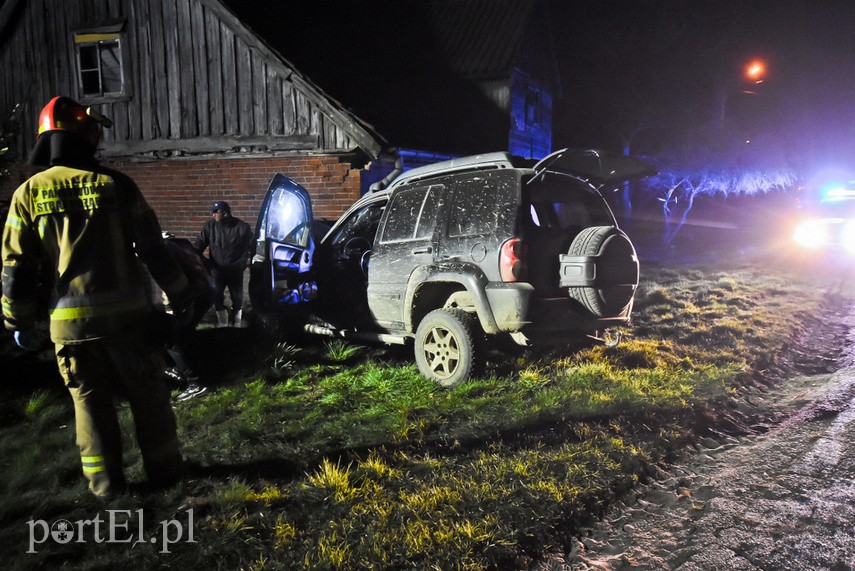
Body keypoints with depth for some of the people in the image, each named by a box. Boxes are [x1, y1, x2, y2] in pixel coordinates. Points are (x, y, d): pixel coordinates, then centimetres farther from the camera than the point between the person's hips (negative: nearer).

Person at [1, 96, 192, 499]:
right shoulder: (115, 185, -3)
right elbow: (153, 248, -2)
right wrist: (178, 295, 8)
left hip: (69, 321, 2)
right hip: (126, 313, -1)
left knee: (89, 401, 12)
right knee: (147, 394, 10)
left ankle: (104, 480, 19)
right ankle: (163, 469, 19)